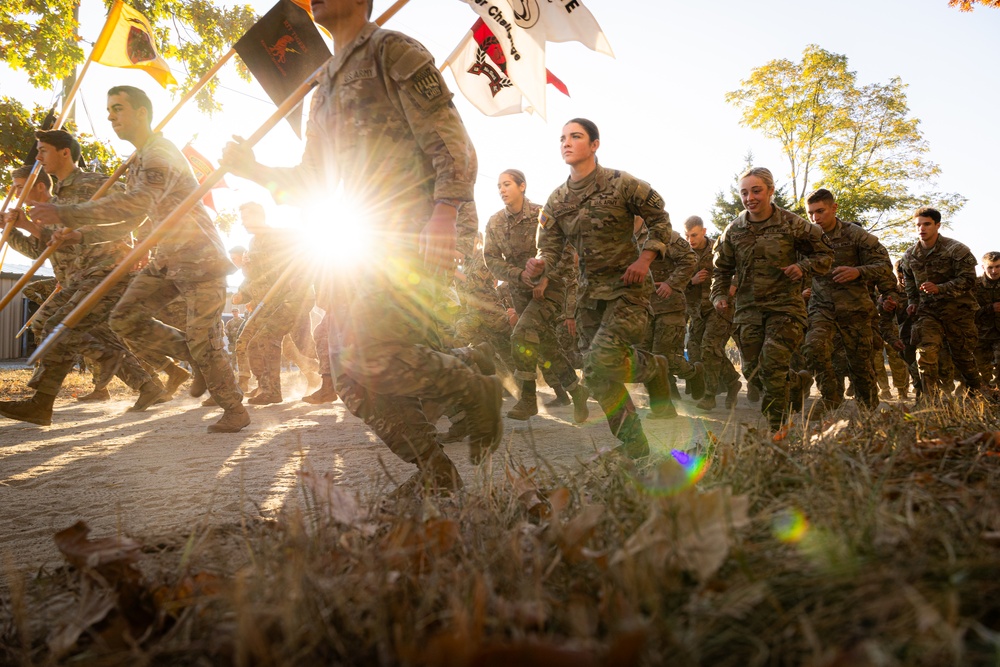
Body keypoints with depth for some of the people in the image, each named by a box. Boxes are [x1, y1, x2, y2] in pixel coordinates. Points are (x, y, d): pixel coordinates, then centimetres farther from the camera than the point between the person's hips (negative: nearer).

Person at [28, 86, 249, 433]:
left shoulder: (160, 153, -16)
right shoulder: (138, 163, 15)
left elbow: (137, 204, -32)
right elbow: (131, 220, 21)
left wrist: (65, 214, -30)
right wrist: (83, 234, 9)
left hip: (199, 258, -9)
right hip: (166, 259, 9)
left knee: (203, 343, -8)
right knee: (125, 318, -1)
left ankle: (236, 411, 8)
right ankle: (195, 359, 12)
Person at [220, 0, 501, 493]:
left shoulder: (392, 51, 2)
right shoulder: (325, 88, 27)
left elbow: (451, 141, -9)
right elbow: (310, 181, 30)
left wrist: (444, 214, -22)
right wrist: (255, 169, 15)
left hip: (413, 235, -8)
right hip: (361, 245, 9)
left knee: (376, 354, -22)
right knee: (353, 379, 2)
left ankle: (479, 393, 4)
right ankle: (434, 472, 13)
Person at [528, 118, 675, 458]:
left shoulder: (622, 184, -7)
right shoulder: (556, 201, 6)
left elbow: (660, 220, 2)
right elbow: (550, 250, 2)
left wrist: (645, 259, -12)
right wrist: (539, 266, -21)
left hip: (627, 285, -5)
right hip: (590, 291, 6)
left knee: (602, 359, -23)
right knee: (596, 377, 5)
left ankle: (654, 369, 11)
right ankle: (635, 446, 23)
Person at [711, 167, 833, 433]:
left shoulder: (792, 224, -3)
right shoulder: (734, 230, 5)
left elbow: (824, 254, 7)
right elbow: (721, 268, 17)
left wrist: (803, 268, -11)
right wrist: (719, 294, 2)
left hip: (784, 305, -4)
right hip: (748, 308, 4)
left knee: (772, 366, -15)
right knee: (753, 372, 3)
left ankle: (778, 429, 0)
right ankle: (798, 382, 33)